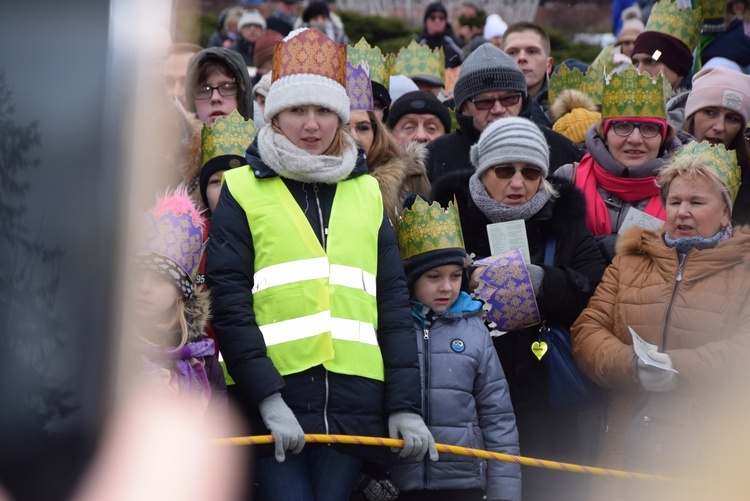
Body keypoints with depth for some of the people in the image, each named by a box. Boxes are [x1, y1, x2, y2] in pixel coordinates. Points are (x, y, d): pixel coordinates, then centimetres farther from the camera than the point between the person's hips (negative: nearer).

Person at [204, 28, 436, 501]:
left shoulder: (366, 192, 16)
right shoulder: (243, 190, 5)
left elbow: (394, 303, 13)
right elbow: (228, 302, -4)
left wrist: (405, 405, 4)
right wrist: (266, 399, -14)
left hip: (354, 403, 3)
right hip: (271, 397, -3)